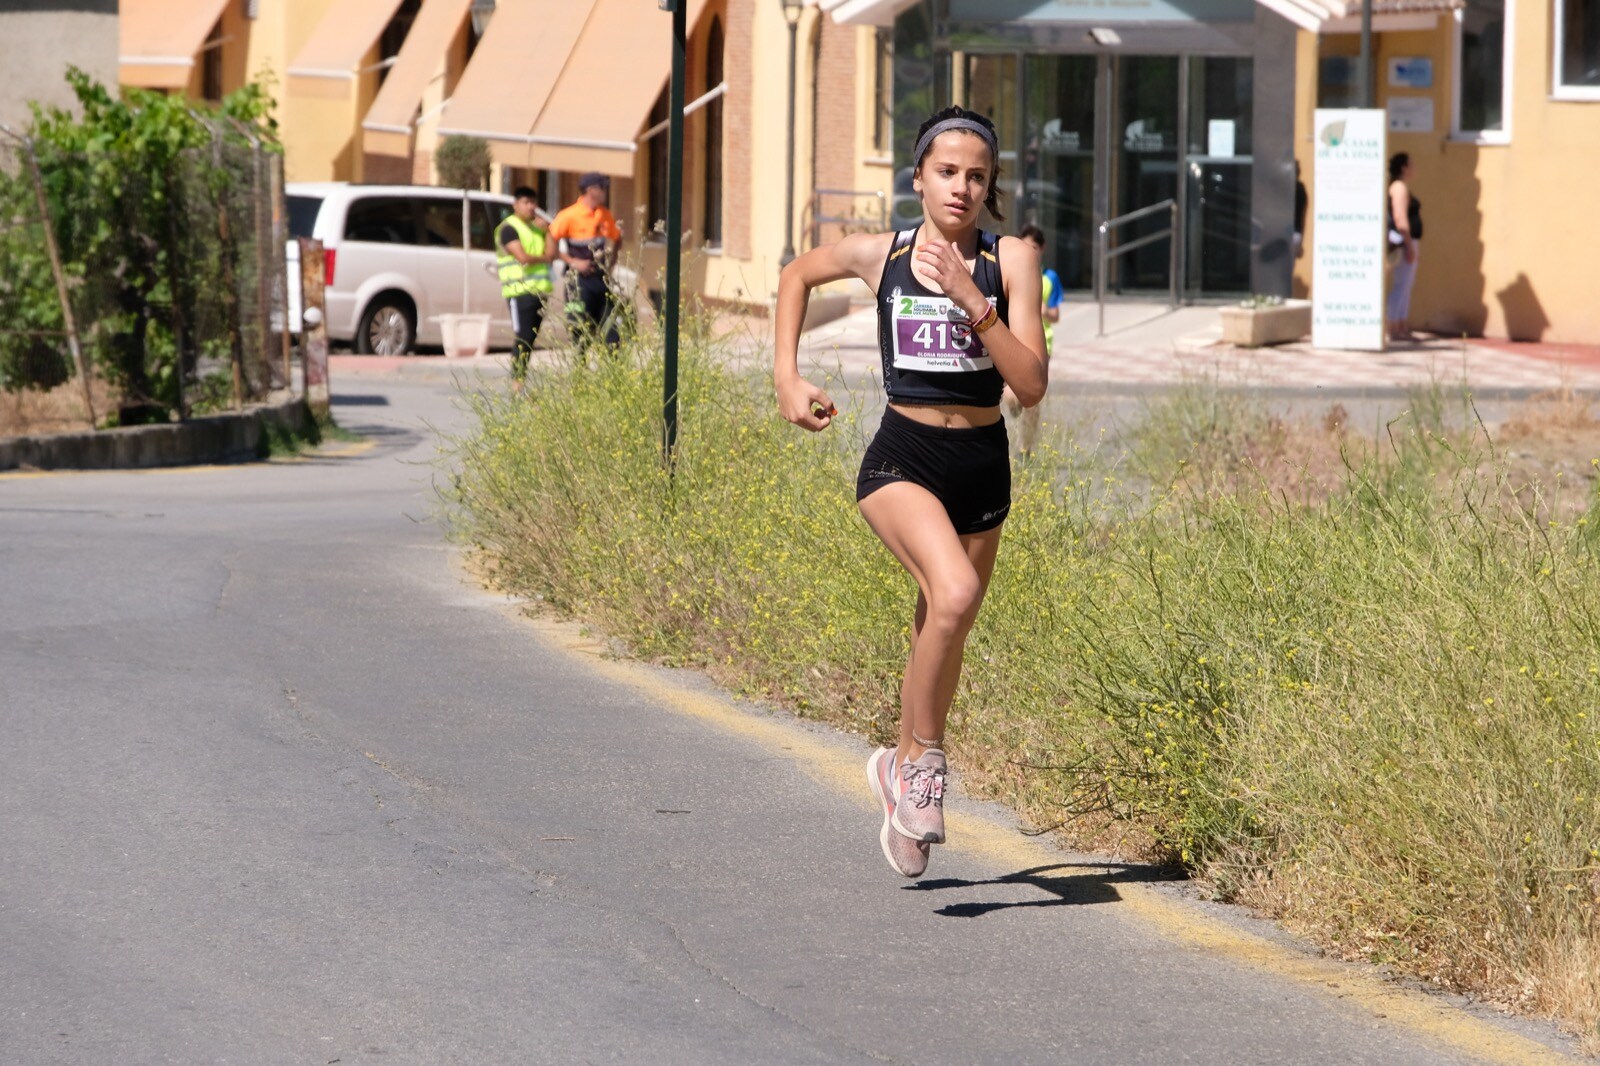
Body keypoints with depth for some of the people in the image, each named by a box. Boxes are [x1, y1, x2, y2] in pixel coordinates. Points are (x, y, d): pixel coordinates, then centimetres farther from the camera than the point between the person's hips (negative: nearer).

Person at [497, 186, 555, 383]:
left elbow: (551, 253, 9)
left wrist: (548, 231, 2)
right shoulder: (509, 228, -5)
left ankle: (521, 379, 9)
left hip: (540, 290, 8)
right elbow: (522, 257, -15)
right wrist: (543, 258, 0)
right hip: (520, 290, -8)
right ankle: (517, 381, -12)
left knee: (531, 337, 6)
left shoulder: (536, 228, 20)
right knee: (523, 337, -12)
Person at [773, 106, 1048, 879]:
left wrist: (972, 302, -22)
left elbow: (1031, 386, -12)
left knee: (939, 635, 12)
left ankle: (902, 770, 37)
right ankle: (924, 759, -14)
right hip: (901, 459, -2)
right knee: (954, 592, -30)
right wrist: (787, 379, 9)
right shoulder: (879, 255, -2)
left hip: (981, 467, 2)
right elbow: (797, 276, 19)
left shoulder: (1011, 261, -5)